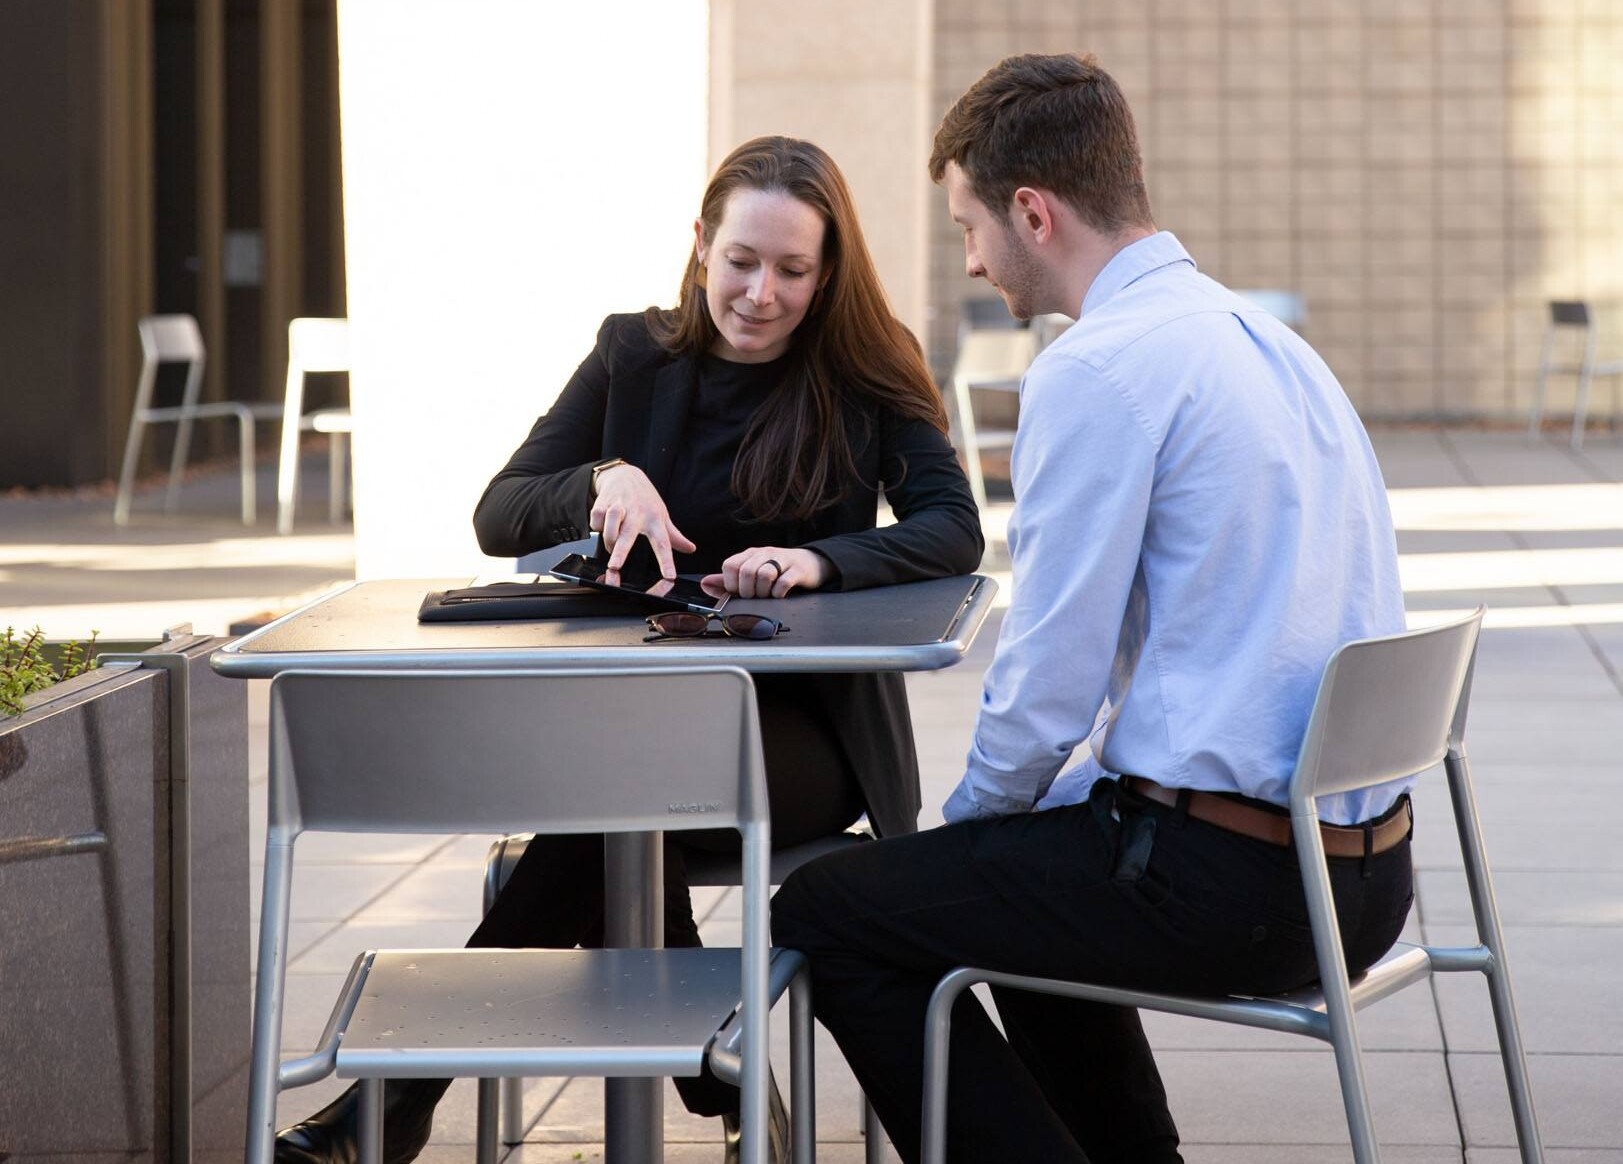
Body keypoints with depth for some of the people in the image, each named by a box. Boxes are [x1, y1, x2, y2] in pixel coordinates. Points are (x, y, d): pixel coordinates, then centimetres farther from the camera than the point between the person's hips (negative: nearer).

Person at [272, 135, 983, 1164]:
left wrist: (820, 560, -28)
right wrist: (604, 481, -18)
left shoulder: (867, 372, 2)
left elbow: (953, 530, -10)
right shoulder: (635, 356, 9)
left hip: (806, 723, -2)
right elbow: (498, 517, 4)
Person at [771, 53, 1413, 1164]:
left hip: (1225, 882, -9)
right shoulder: (1267, 341, 14)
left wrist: (971, 815, 6)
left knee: (825, 915, 3)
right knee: (1028, 873, 34)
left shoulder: (1097, 371, -15)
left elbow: (1051, 684, -15)